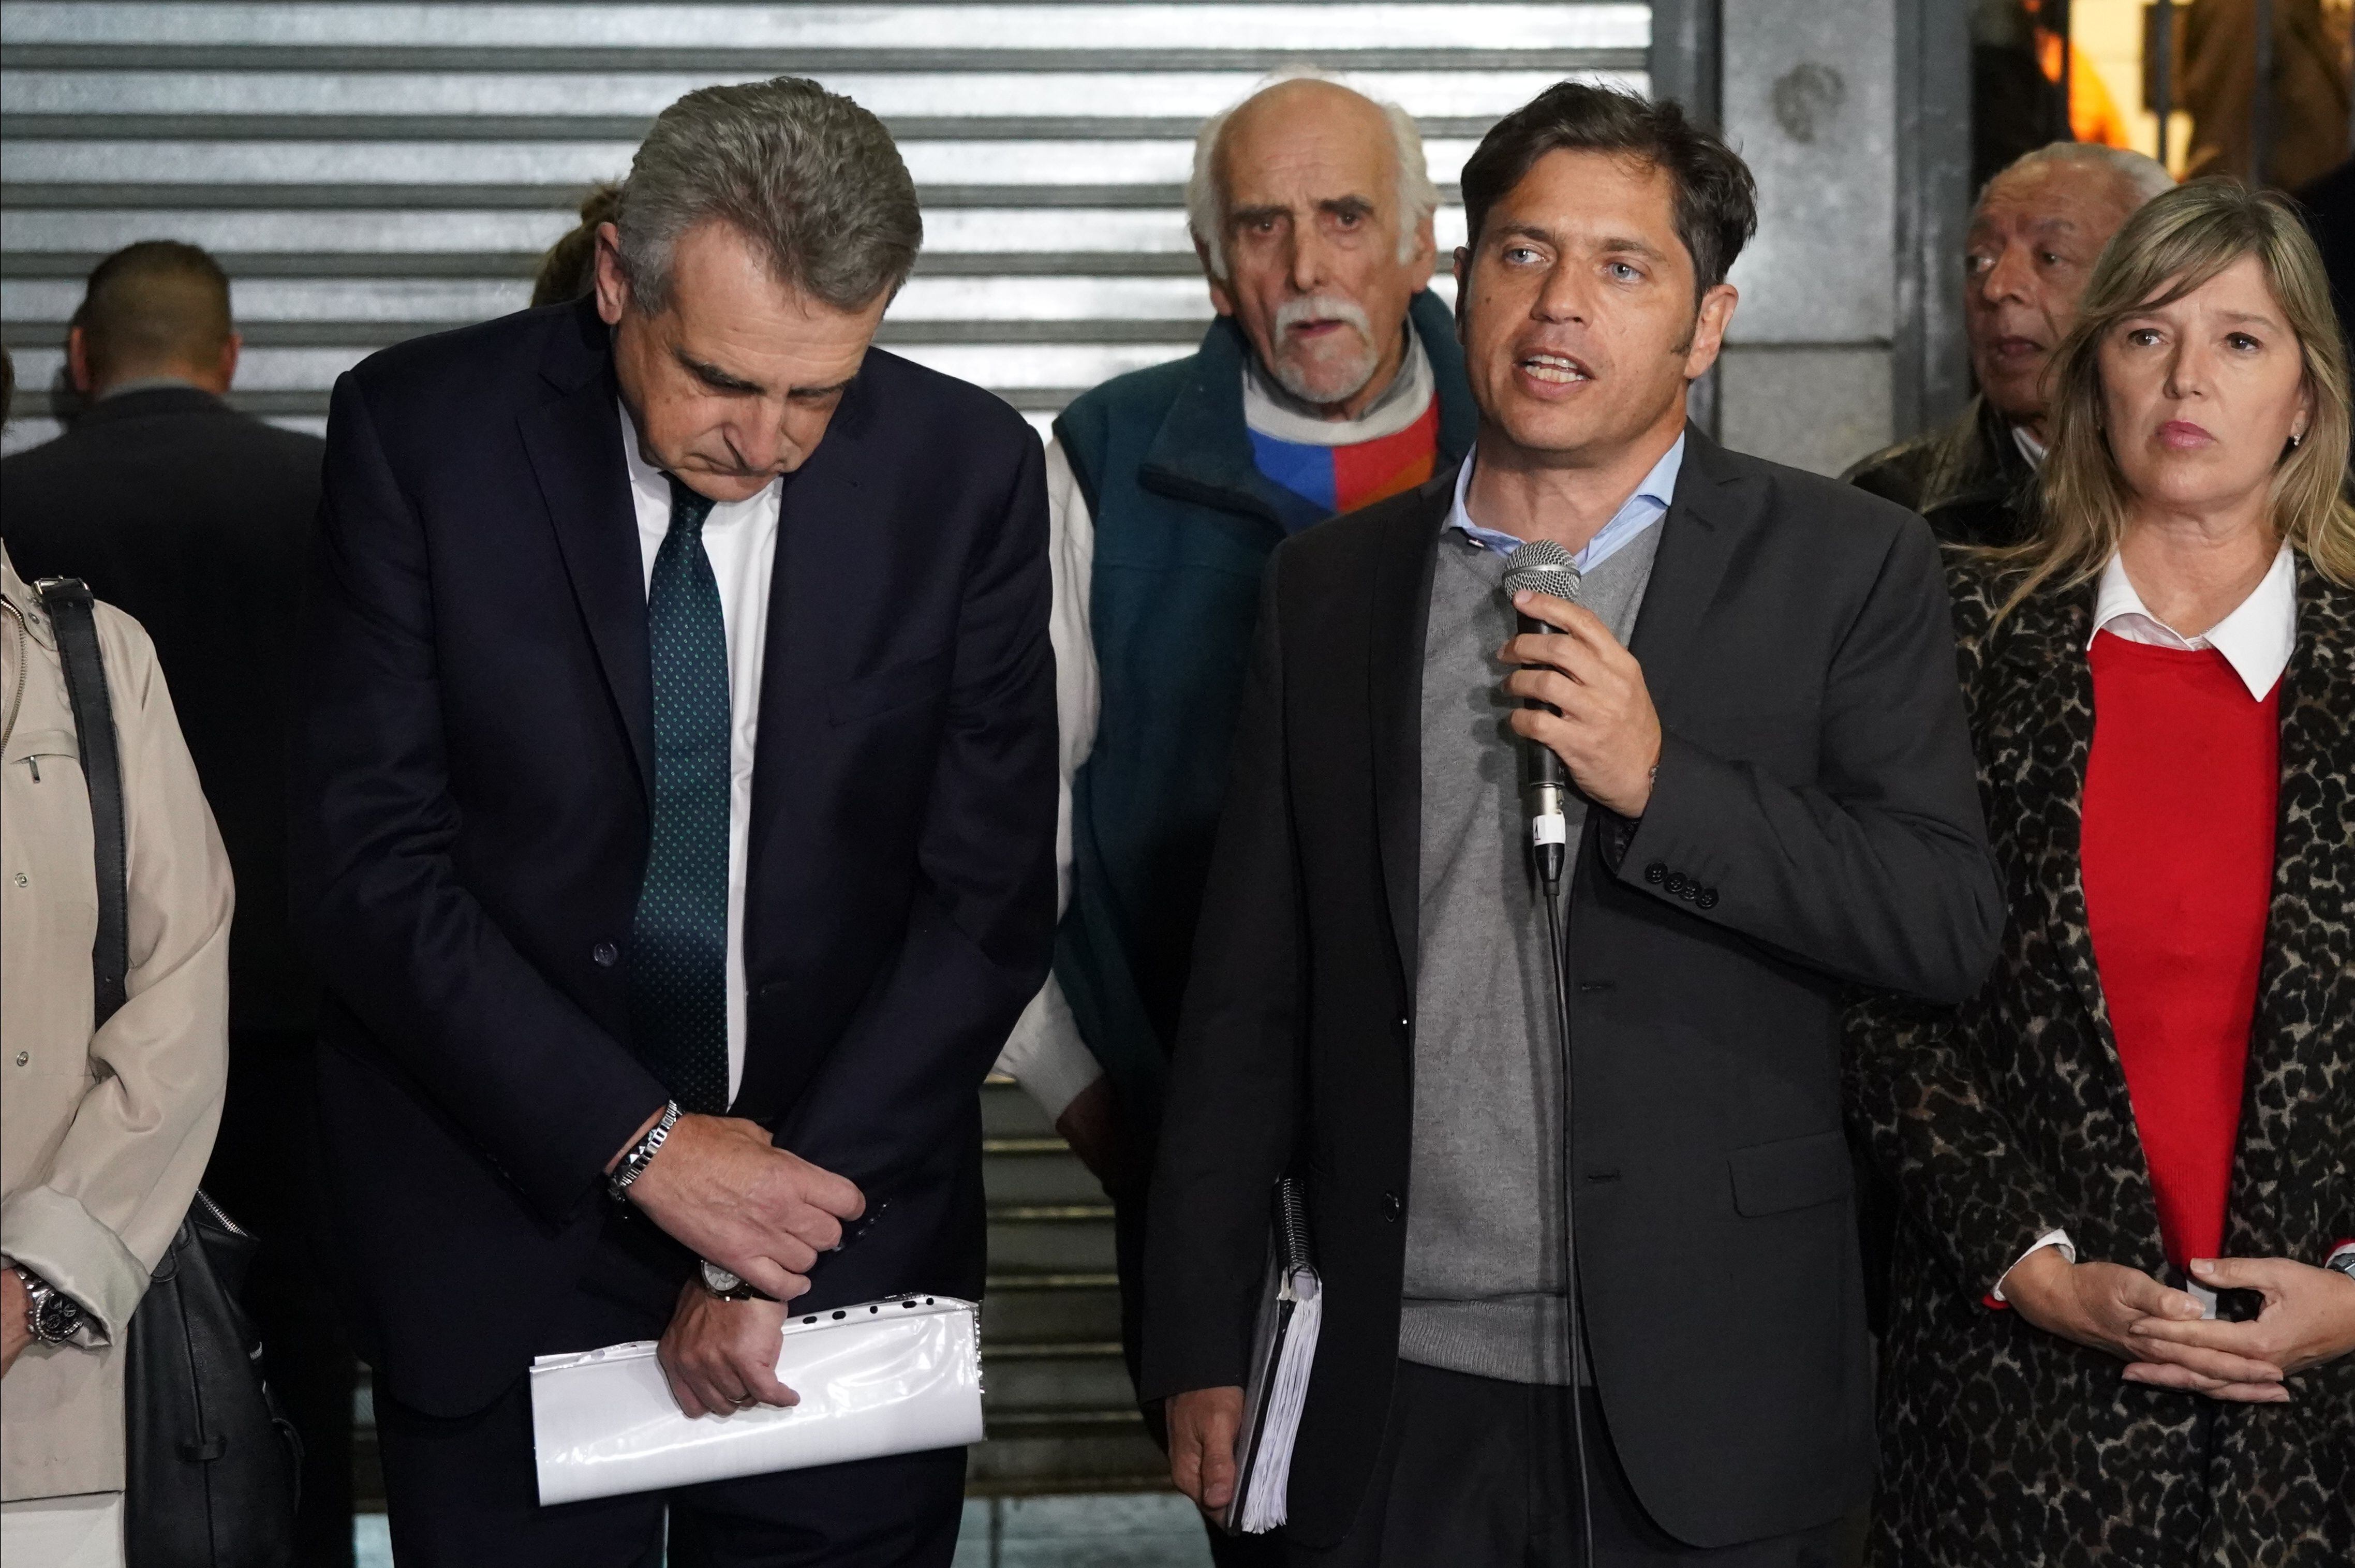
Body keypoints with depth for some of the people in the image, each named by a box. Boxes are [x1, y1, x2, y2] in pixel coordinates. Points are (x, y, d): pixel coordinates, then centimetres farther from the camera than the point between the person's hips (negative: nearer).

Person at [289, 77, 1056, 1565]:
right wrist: (637, 1145, -16)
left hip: (842, 1213, 1)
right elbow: (373, 864, -10)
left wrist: (781, 1247, -12)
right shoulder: (420, 429, -8)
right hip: (507, 1225, 0)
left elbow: (991, 895, -5)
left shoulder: (965, 470, -6)